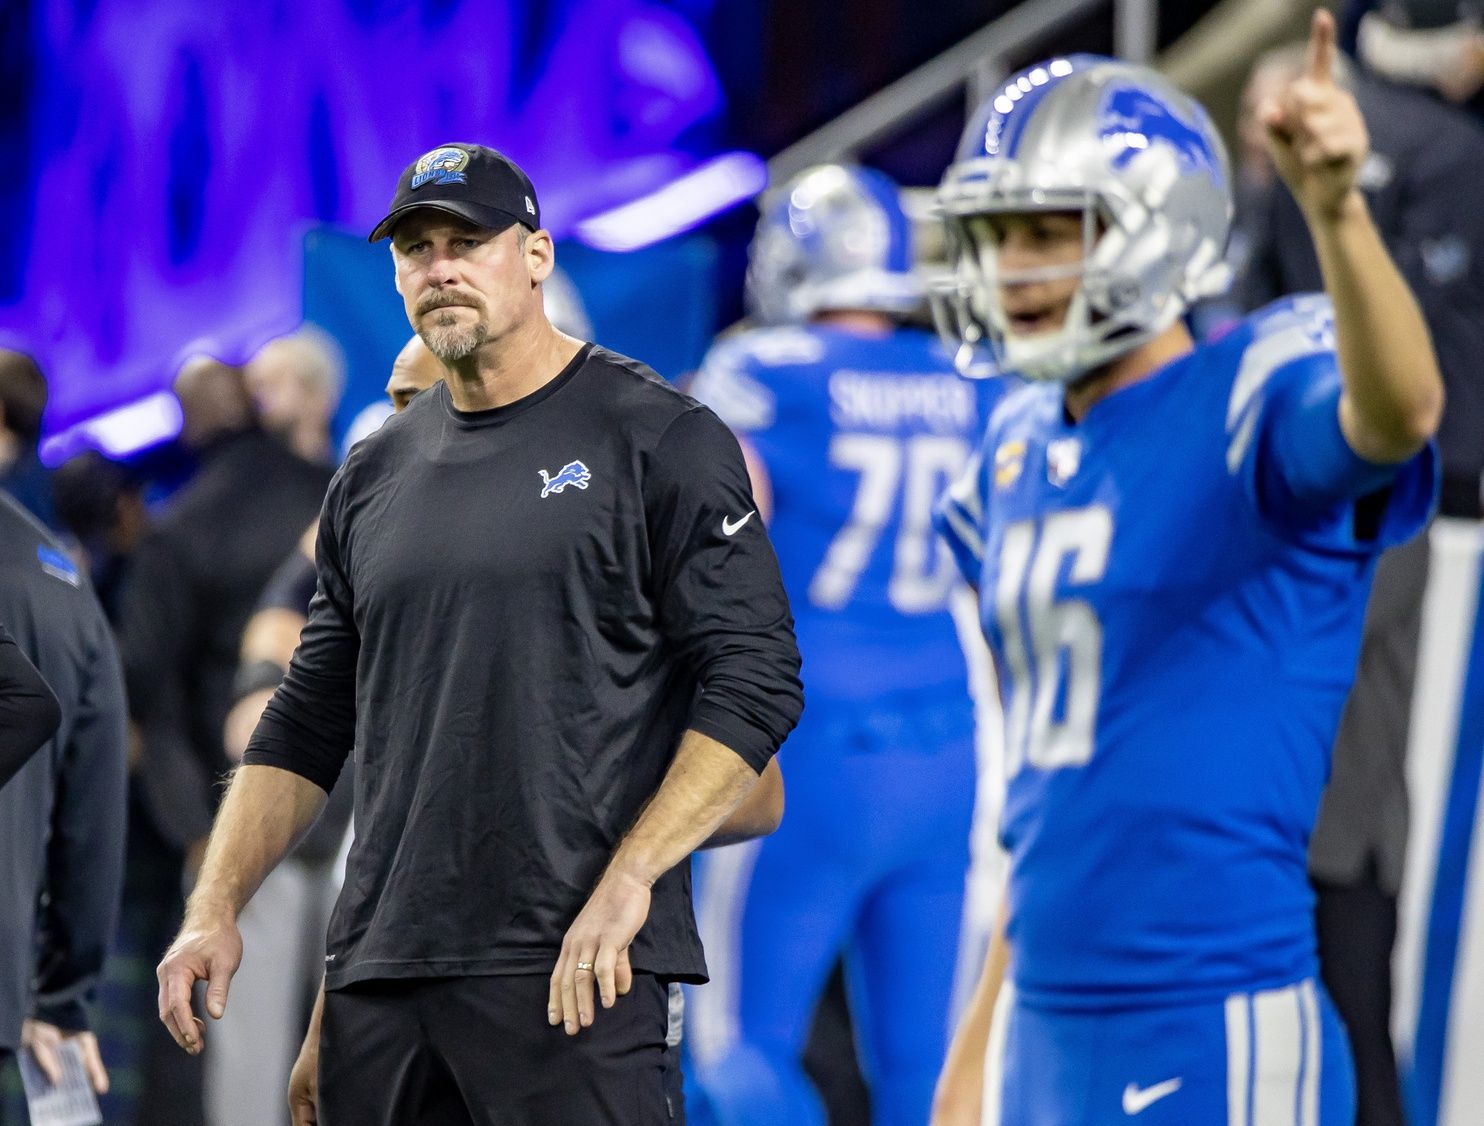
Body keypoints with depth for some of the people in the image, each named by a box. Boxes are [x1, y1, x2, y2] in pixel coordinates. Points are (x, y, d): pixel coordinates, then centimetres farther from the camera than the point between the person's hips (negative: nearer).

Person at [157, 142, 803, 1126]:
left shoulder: (660, 439, 0)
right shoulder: (374, 479, 18)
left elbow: (755, 684, -6)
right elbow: (309, 723, 22)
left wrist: (626, 883, -16)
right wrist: (217, 908, 9)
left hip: (570, 970, -6)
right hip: (380, 971, 6)